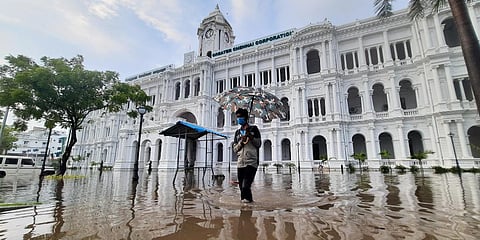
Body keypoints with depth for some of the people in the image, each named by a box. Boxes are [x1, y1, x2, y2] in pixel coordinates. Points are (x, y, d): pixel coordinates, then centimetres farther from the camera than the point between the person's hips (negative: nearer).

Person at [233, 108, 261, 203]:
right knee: (242, 186, 8)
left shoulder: (254, 129, 7)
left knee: (246, 186, -14)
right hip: (240, 162, 4)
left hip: (251, 162, -4)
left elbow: (259, 144, 6)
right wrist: (241, 142, -6)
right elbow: (235, 149, 13)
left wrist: (251, 137, -10)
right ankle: (247, 199, 26)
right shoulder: (237, 132, 17)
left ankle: (247, 198, 9)